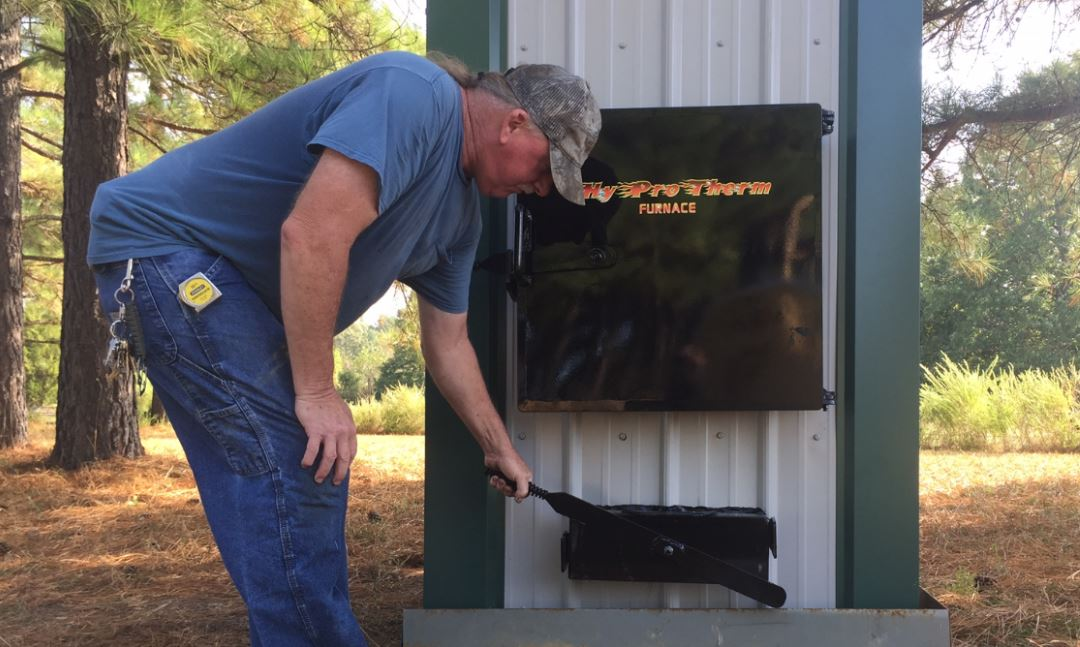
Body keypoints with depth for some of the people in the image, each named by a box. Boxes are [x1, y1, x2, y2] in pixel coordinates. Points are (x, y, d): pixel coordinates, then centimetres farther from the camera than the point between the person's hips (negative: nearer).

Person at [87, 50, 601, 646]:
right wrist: (317, 393, -24)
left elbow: (448, 345, 17)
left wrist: (500, 451, 22)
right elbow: (310, 234, -32)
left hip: (243, 291, 10)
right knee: (293, 464, -15)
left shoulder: (460, 213, 8)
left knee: (317, 462, 10)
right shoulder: (417, 94, -22)